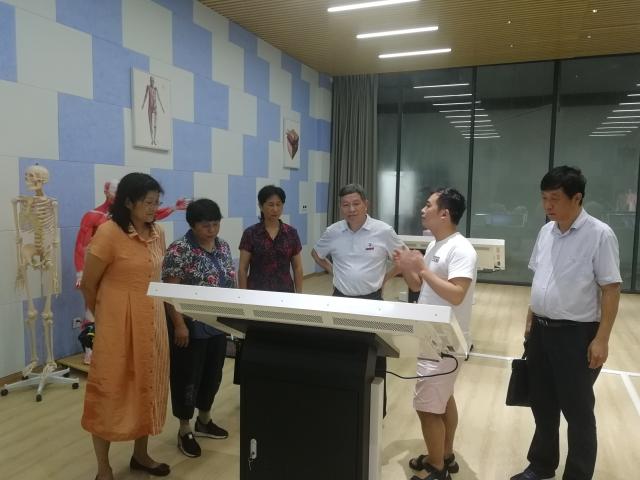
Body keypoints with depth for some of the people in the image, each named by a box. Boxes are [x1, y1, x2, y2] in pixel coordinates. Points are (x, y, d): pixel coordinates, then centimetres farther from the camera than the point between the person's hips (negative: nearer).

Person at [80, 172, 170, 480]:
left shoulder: (157, 233, 5)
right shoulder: (109, 233, -16)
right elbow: (88, 285, -7)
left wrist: (151, 311, 16)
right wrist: (103, 317, 7)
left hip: (152, 320, 6)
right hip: (118, 323, -6)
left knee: (147, 386, 16)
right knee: (111, 390, 6)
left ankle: (141, 455, 35)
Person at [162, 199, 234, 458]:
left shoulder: (223, 246, 6)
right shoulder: (180, 250, -15)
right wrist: (179, 324, -20)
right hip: (191, 326, -7)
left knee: (213, 373, 17)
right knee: (187, 376, 6)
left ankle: (204, 420, 36)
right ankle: (185, 430, 22)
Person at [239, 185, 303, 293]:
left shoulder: (291, 233, 4)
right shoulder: (250, 234, -3)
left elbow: (297, 268, 7)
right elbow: (242, 269, -2)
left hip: (284, 291, 2)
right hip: (257, 291, -2)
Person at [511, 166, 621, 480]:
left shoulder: (599, 235, -13)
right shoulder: (546, 231, 6)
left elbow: (610, 289, -13)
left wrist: (601, 339, -16)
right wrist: (531, 319, 14)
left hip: (576, 334, -6)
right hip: (540, 330, 6)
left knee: (577, 410, 8)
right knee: (542, 404, 18)